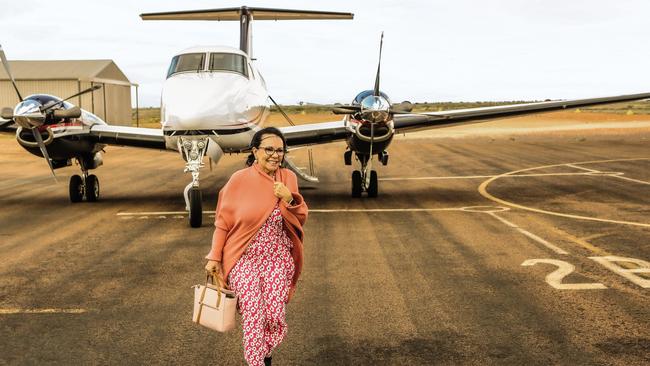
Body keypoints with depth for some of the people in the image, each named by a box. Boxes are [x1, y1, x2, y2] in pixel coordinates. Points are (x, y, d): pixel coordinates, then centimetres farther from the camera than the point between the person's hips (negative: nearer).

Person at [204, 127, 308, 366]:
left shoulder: (288, 178, 2)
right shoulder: (239, 180, -6)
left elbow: (300, 220, 4)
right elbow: (223, 222, -1)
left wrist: (289, 199, -14)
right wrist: (214, 257, -1)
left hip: (278, 259, 2)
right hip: (244, 259, -2)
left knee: (275, 316, 0)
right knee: (253, 316, -7)